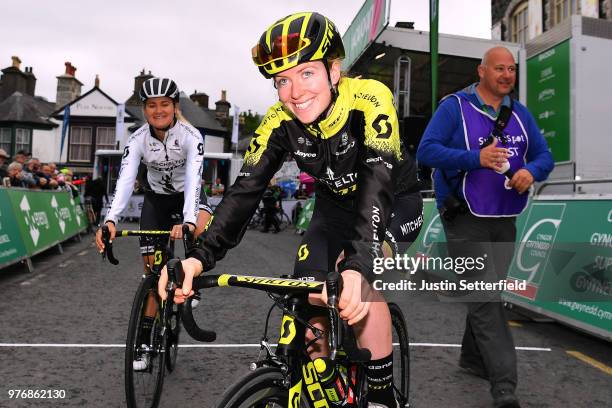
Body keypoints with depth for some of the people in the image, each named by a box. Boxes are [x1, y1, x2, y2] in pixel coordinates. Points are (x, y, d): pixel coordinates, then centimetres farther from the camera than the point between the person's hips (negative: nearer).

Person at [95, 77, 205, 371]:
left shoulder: (191, 136, -24)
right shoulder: (137, 140, -18)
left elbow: (194, 179, -37)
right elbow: (125, 181, -29)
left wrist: (188, 221, -53)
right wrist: (110, 220, -47)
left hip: (185, 196, -2)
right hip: (156, 200, 2)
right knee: (152, 268, -2)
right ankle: (145, 343, 11)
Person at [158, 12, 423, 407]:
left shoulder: (369, 98, -32)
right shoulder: (279, 122, -20)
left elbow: (378, 183, -44)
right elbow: (246, 189, -26)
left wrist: (358, 266, -59)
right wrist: (201, 256, -40)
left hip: (395, 200, -3)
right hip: (336, 204, 4)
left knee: (359, 284, -28)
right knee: (308, 300, -8)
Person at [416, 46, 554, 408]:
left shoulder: (520, 114, 12)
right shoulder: (455, 107, -5)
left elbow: (545, 156, 11)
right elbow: (426, 151, -14)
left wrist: (531, 171, -14)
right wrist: (476, 158, -25)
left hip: (505, 219, 7)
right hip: (466, 219, -6)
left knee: (488, 293, 17)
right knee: (484, 298, -9)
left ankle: (473, 357, 36)